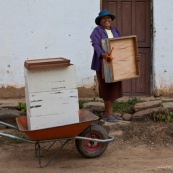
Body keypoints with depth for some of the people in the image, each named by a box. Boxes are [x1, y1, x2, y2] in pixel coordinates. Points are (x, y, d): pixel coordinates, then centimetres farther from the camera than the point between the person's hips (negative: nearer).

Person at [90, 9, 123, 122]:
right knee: (107, 88, -3)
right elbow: (96, 45, -24)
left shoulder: (115, 31, 13)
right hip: (103, 64, -6)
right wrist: (102, 54, -42)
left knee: (113, 87, 9)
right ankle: (108, 114, 5)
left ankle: (108, 113, 18)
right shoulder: (97, 31, -8)